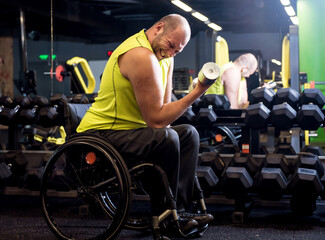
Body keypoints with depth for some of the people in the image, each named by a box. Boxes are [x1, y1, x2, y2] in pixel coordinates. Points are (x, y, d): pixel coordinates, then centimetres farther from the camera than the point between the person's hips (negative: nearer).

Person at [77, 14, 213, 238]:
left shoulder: (165, 54, 8)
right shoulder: (141, 56, -24)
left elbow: (163, 108, 5)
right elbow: (157, 120, -24)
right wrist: (197, 93, -23)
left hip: (128, 129, 11)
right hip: (101, 134, -10)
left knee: (188, 134, 9)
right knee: (166, 138, -30)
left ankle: (179, 210, 3)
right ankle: (163, 217, -12)